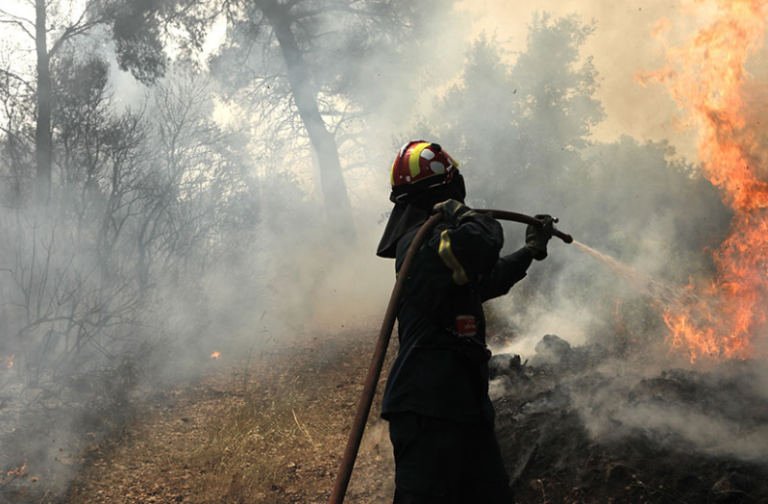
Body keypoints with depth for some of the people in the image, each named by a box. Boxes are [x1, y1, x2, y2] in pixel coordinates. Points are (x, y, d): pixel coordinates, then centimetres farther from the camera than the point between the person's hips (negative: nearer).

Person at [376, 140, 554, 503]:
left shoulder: (419, 240, 22)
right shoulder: (424, 242, -12)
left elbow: (484, 282, 38)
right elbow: (483, 242, -34)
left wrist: (530, 251, 50)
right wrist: (462, 214, -13)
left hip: (460, 406, 11)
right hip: (429, 408, -11)